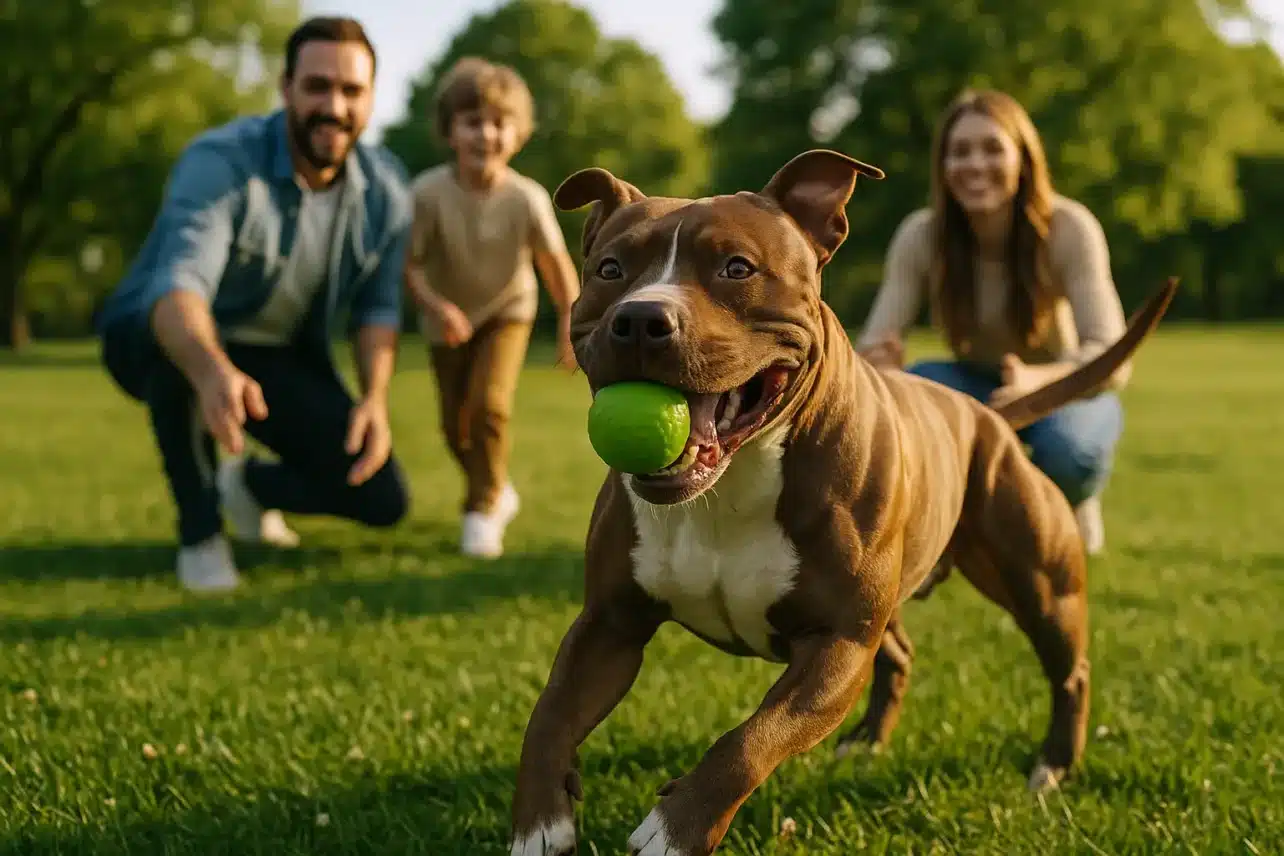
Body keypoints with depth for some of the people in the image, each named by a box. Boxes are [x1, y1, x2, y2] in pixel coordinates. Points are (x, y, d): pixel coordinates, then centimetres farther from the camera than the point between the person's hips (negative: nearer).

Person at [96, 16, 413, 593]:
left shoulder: (385, 188, -12)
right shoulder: (219, 162, -30)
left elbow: (377, 306, -4)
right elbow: (177, 284, -46)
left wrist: (375, 398, -24)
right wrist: (213, 371, -67)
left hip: (282, 359, 4)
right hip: (162, 346, -4)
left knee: (382, 500, -9)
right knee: (188, 334, -42)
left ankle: (250, 484, 24)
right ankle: (199, 531, -17)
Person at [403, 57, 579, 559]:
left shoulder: (526, 199, -27)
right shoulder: (427, 194, -30)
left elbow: (556, 264, -14)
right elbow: (408, 264, -22)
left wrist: (569, 323, -13)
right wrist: (437, 306, -38)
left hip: (507, 311, -1)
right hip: (449, 318, 2)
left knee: (490, 404, -21)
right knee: (455, 424, 10)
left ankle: (482, 509, -2)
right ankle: (497, 490, 38)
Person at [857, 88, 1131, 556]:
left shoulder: (1068, 228, -25)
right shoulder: (922, 236, -19)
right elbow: (875, 341, -23)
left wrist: (1035, 381, -54)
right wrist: (874, 357, -49)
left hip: (1062, 388, -1)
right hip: (975, 387, 1)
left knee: (1067, 448, -35)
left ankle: (1072, 507, 3)